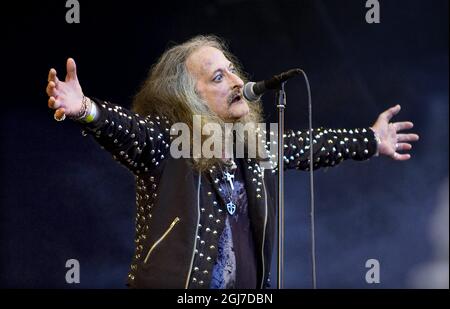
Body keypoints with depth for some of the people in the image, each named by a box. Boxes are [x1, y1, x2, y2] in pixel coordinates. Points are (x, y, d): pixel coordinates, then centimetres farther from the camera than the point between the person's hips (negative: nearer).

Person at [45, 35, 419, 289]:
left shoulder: (254, 142, 9)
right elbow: (124, 127, -30)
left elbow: (306, 145, 25)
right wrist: (86, 110, -52)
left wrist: (371, 141, 35)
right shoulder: (162, 140, -11)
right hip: (174, 282, -6)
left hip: (247, 288, 7)